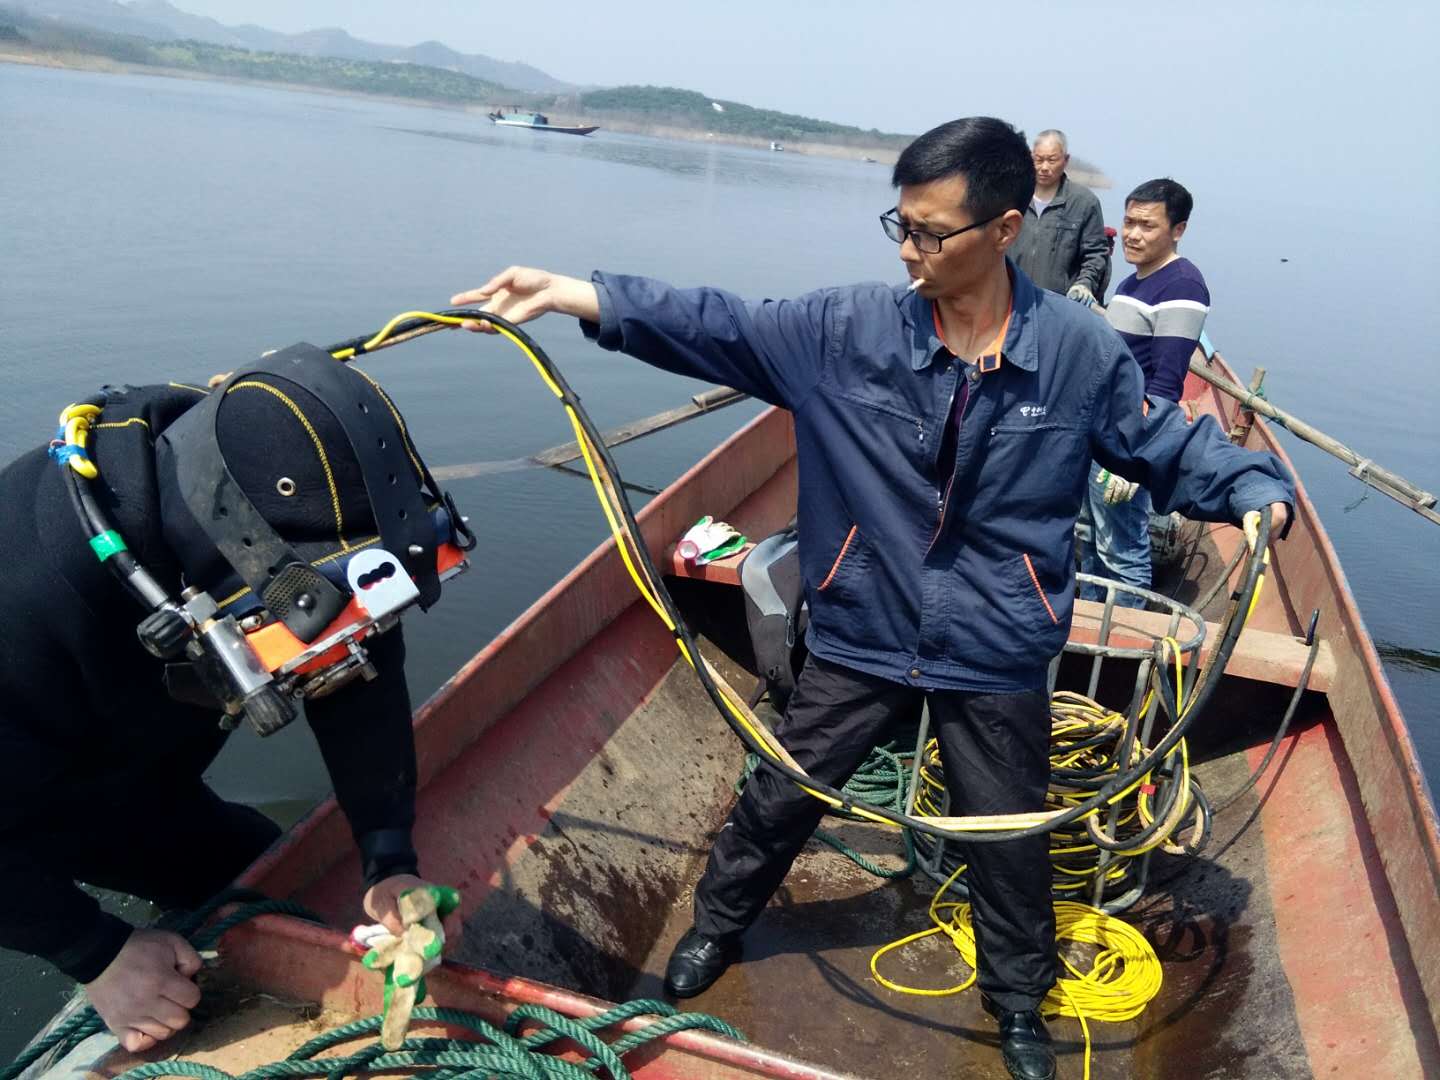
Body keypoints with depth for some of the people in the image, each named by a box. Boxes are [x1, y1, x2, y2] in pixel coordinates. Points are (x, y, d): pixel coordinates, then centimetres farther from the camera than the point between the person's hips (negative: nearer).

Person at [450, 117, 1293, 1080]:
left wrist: (1257, 489, -16)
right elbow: (720, 327, -10)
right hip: (861, 637, 1)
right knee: (779, 798, 17)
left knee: (1008, 840, 18)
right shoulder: (849, 329, -10)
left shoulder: (1079, 350, -11)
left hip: (997, 656, 0)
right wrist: (569, 293, -18)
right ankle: (718, 926, 47)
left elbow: (1168, 445, 2)